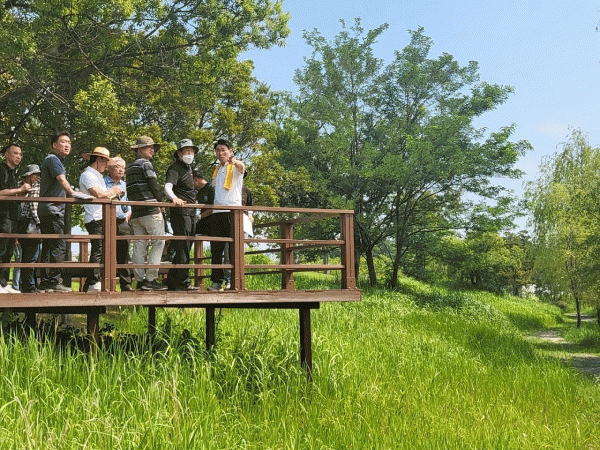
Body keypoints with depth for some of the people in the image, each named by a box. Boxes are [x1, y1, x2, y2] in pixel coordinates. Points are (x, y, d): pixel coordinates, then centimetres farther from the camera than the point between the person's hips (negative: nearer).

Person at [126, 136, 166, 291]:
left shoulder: (130, 168, 21)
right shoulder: (145, 164, -4)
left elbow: (130, 193, 19)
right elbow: (154, 185, -9)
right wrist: (160, 202, 4)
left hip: (136, 212, 9)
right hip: (150, 210, -9)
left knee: (139, 245, 5)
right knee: (158, 243, -7)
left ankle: (140, 279, 5)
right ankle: (151, 279, -12)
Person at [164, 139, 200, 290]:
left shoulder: (188, 167, 20)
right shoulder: (174, 168, -8)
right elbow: (167, 187, -26)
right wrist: (174, 198, -46)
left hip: (191, 213, 9)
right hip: (180, 212, -9)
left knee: (185, 248, 12)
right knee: (182, 248, -10)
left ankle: (172, 281, 18)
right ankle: (183, 282, -9)